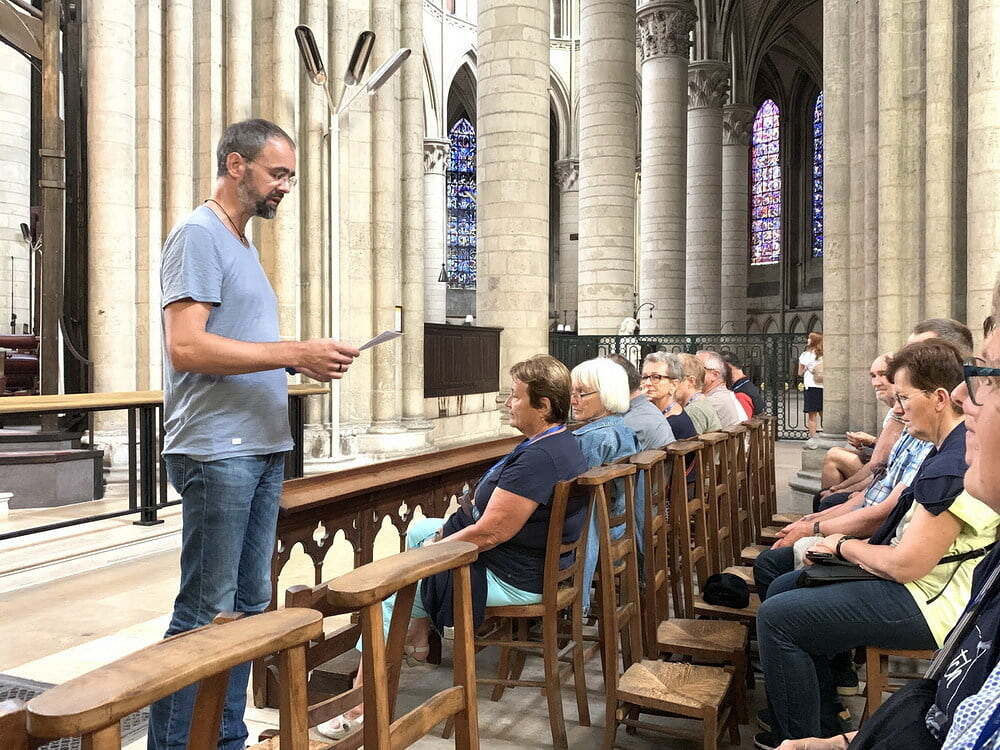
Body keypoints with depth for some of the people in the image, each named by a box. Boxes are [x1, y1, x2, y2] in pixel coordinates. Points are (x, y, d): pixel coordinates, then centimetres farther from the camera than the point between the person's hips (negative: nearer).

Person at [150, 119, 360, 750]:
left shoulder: (243, 246, 20)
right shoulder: (199, 236, -8)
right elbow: (186, 346, -20)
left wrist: (305, 361, 6)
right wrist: (295, 353, -19)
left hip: (263, 450, 10)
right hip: (217, 453, -9)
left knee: (250, 605, 14)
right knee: (206, 614, -3)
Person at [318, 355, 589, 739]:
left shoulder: (538, 458, -30)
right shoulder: (563, 441, 4)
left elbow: (489, 533, -28)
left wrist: (435, 549, -12)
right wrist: (451, 529, 5)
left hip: (513, 578, -11)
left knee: (390, 591, 1)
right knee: (419, 528, 23)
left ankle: (360, 702, 9)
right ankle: (417, 637, 30)